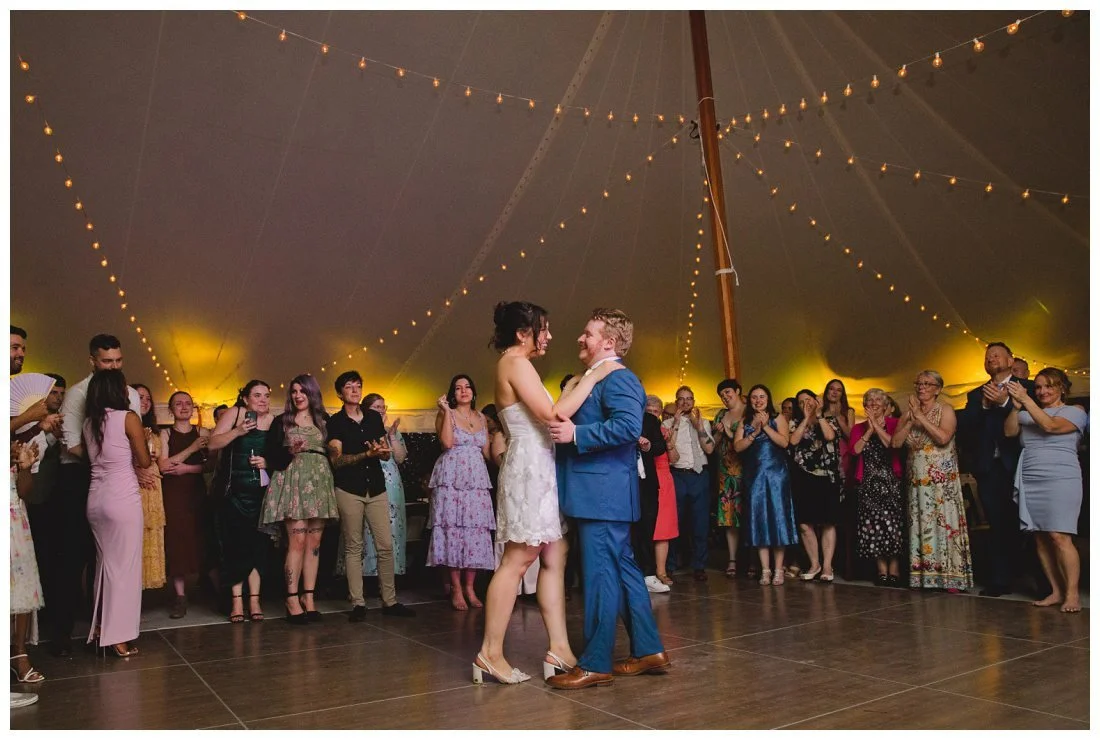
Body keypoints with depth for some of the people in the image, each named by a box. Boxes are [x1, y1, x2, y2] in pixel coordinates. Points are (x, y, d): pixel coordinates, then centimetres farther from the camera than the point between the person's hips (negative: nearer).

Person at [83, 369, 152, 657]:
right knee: (124, 565, 0)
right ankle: (118, 636, 2)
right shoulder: (128, 417, -8)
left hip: (96, 500, 7)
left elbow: (91, 457, 15)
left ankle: (100, 628, 24)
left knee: (105, 563, 17)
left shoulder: (89, 422, 10)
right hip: (123, 498, -7)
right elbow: (145, 461, -4)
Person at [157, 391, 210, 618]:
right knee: (176, 542, -4)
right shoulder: (165, 434, 6)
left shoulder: (203, 433, 8)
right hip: (173, 493, 0)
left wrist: (187, 468, -13)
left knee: (203, 541, 0)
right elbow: (163, 466, -7)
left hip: (197, 491, 1)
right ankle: (180, 597, 1)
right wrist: (192, 448, -13)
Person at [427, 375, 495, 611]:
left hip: (477, 479, 4)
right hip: (451, 478, -4)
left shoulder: (481, 418, 17)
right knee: (452, 530, -5)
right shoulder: (445, 414, 4)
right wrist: (446, 411, -12)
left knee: (475, 531, 1)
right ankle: (456, 589, 2)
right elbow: (447, 443, -14)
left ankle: (469, 588, 9)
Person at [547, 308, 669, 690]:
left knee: (600, 575, -3)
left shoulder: (618, 378, -12)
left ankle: (595, 664, 6)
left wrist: (576, 433, -24)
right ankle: (649, 651, 23)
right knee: (622, 569, 14)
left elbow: (628, 426, -27)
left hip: (603, 495, -11)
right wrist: (564, 430, 14)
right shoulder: (593, 380, 19)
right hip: (600, 494, 11)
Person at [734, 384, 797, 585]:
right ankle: (765, 570, 8)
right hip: (754, 476, 2)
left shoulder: (778, 418, 5)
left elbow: (784, 442, -10)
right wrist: (754, 433, -11)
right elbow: (737, 446, -1)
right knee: (758, 519, 2)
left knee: (777, 516, -2)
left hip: (776, 473, -2)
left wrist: (765, 426, -13)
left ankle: (778, 569, 6)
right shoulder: (744, 422, 11)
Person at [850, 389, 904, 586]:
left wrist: (877, 426, -11)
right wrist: (869, 430, -7)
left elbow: (893, 444, -12)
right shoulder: (859, 428, 14)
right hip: (868, 482, 3)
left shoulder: (894, 423, 5)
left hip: (891, 481, -3)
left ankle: (894, 568, -3)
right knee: (872, 524, -3)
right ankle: (881, 568, 2)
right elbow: (855, 450, -2)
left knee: (890, 522, -10)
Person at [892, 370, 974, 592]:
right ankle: (923, 575, 8)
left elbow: (944, 437, -20)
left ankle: (950, 577, -1)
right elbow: (895, 442, 1)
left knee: (944, 523, -5)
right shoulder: (908, 414, 12)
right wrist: (911, 420, -7)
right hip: (918, 480, 4)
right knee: (921, 525, 4)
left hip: (942, 480, -4)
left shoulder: (945, 410, -2)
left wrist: (921, 416, -15)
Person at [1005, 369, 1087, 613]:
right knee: (1040, 538, 1)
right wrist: (1016, 407, -10)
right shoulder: (1027, 414, 18)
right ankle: (1056, 591, 7)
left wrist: (1025, 399, -16)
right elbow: (1009, 432, 3)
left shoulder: (1075, 413, 5)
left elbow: (1049, 425, -13)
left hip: (1061, 480, -5)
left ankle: (1072, 594, -7)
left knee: (1060, 537, -13)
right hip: (1030, 483, 5)